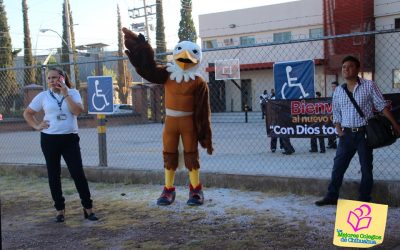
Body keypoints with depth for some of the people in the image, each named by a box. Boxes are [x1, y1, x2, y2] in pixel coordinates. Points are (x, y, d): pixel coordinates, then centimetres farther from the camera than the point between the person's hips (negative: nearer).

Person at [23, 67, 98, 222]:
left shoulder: (73, 93, 2)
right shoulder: (43, 96, 3)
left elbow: (78, 111, -15)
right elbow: (27, 113, 13)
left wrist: (66, 94, -16)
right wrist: (37, 126, -1)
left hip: (70, 139, -1)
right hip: (49, 139, 2)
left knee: (78, 174, -4)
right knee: (54, 175, 7)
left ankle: (88, 209, 6)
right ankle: (60, 210, 18)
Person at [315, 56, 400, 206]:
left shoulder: (369, 85, -2)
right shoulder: (339, 91, 8)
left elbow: (381, 105, -4)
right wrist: (338, 129, -1)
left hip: (364, 133, -3)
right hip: (346, 134, 3)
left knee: (366, 168, 5)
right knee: (338, 166, 5)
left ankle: (364, 199, 16)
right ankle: (332, 196, 15)